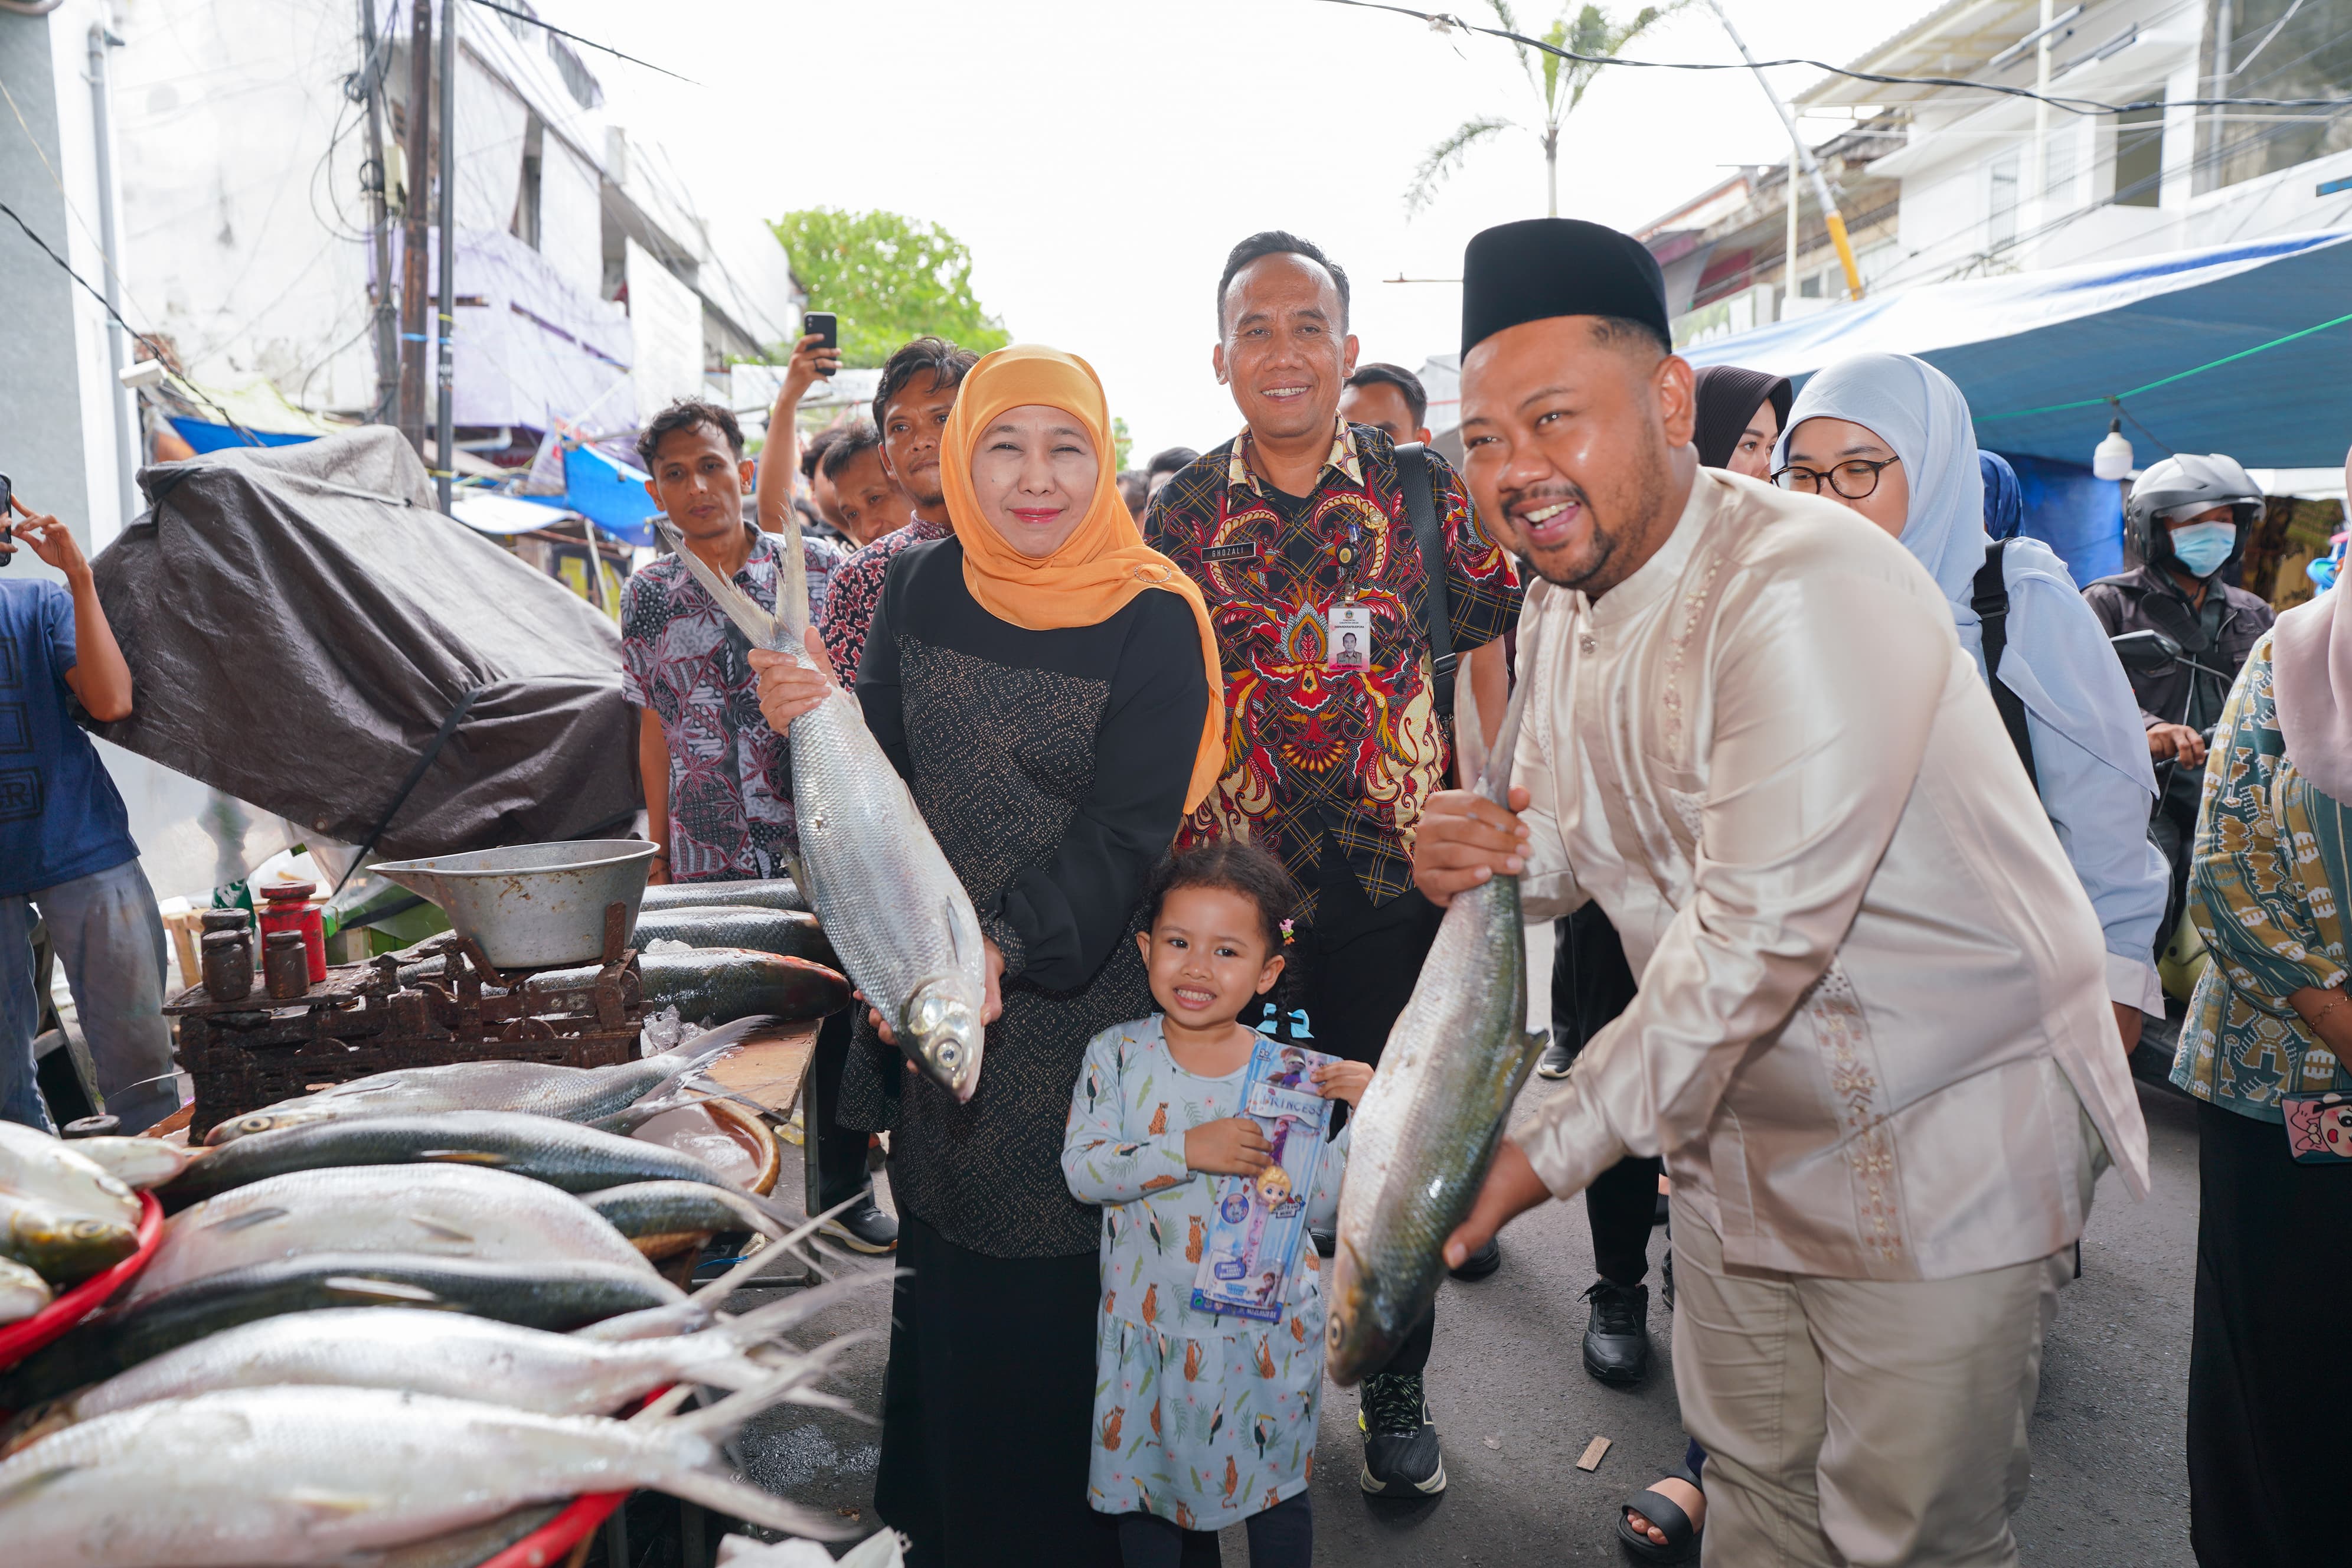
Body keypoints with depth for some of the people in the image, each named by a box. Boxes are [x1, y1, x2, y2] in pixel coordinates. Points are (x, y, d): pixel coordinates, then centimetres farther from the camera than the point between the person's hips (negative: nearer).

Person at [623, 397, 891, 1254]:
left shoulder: (809, 567, 0)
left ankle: (843, 1190, 25)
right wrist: (659, 848, 11)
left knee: (836, 1017, 7)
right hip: (710, 853, 1)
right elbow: (655, 727, 12)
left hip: (817, 845, -1)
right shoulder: (649, 594, 6)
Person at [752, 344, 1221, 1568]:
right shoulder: (921, 589, 3)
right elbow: (886, 771, 5)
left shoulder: (1152, 623, -10)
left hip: (1079, 998, -4)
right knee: (944, 1264, 15)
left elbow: (1126, 832, -16)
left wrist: (1002, 946, -30)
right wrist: (818, 719, -17)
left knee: (1062, 1273, 4)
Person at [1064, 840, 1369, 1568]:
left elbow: (1319, 1201, -8)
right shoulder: (1117, 1055, -10)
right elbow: (1082, 1169, -17)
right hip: (1147, 1327, 1)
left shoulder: (1293, 1074, -10)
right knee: (1143, 1483, 19)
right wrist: (1187, 1150, -27)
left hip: (1266, 1330, 0)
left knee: (1277, 1489, 18)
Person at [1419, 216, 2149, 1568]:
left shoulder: (1807, 592, -28)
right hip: (1737, 1125, 7)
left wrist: (1553, 1149, -23)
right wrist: (1506, 850, -14)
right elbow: (1590, 834, 11)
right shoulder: (1559, 607, 1)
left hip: (1941, 1140, -7)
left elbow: (1758, 936, -30)